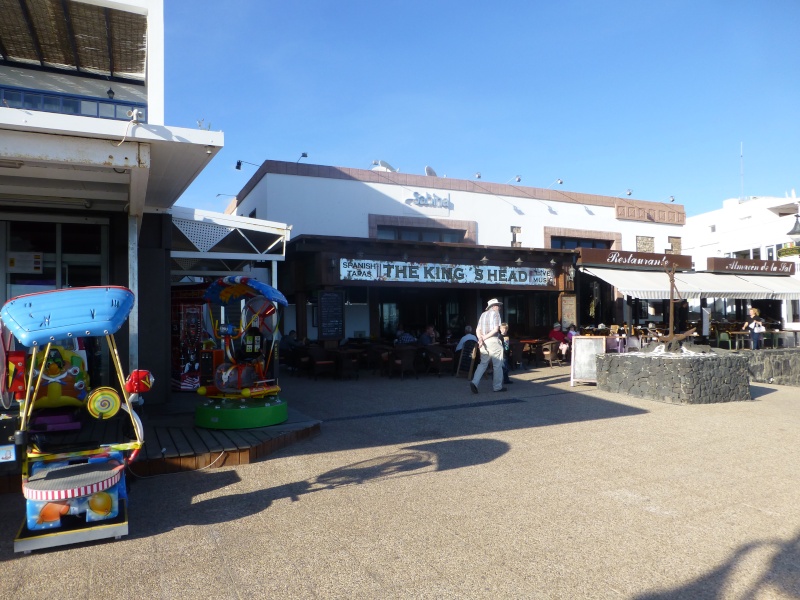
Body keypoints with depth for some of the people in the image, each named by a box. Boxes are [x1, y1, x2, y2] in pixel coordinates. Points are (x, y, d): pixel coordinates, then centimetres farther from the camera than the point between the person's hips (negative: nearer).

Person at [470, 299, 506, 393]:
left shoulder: (483, 315, 17)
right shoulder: (495, 313, -3)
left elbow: (477, 330, 7)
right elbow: (496, 329, -14)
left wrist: (480, 339, -8)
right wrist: (485, 338, -11)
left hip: (484, 342, 6)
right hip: (493, 341, -6)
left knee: (483, 363, 9)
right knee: (497, 365, 4)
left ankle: (474, 382, -9)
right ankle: (497, 387, 9)